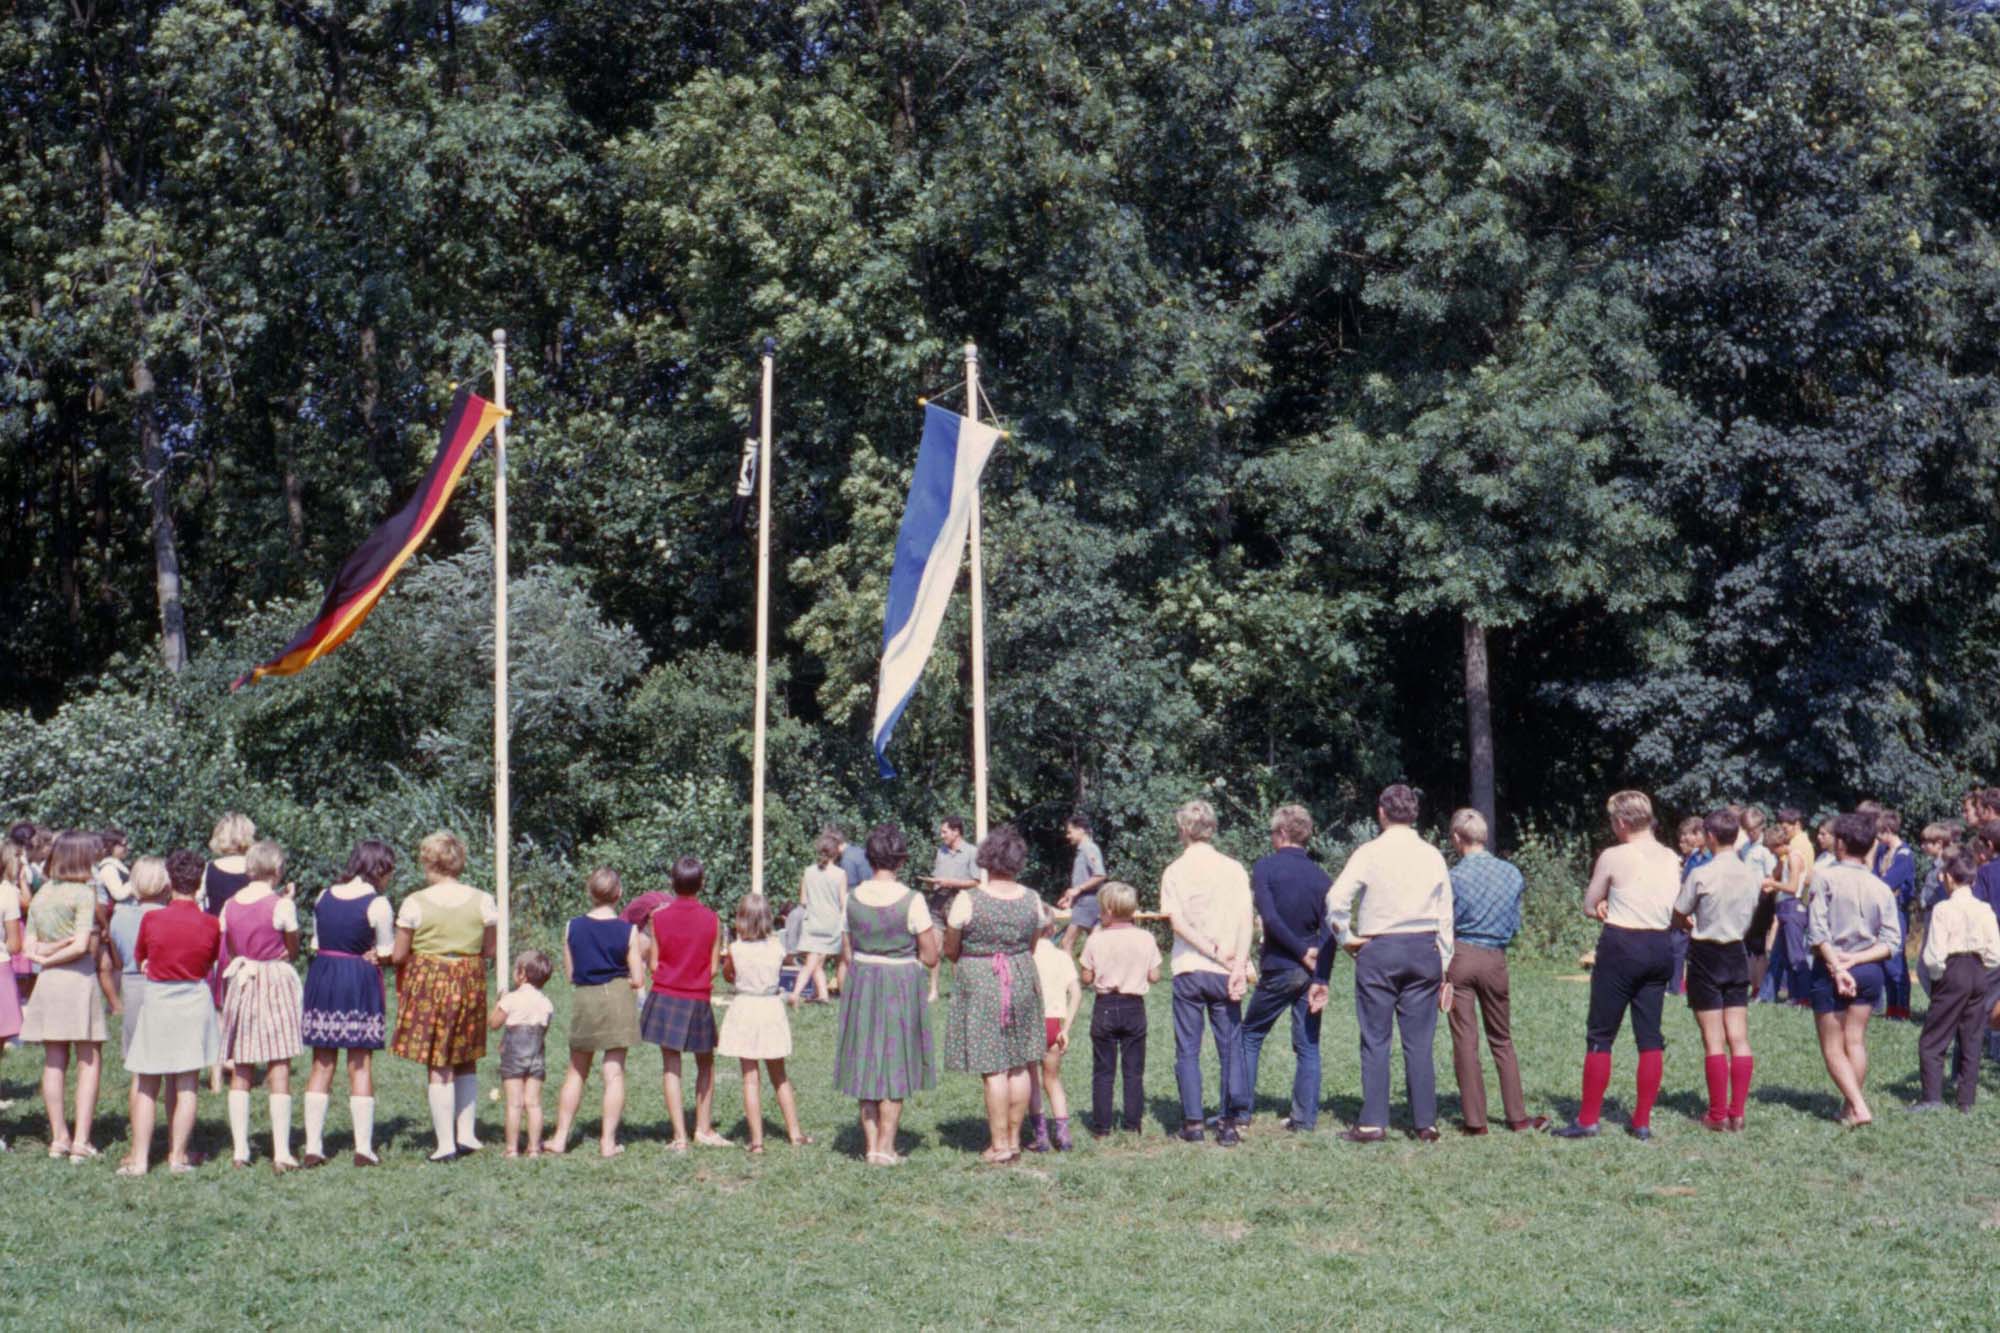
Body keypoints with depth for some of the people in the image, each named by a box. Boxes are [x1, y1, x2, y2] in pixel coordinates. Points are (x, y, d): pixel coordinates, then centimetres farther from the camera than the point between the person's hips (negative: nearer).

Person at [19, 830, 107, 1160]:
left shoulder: (41, 895, 10)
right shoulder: (84, 893, -9)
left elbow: (29, 947, 8)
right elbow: (82, 946, -16)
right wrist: (54, 957, -3)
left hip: (47, 983, 6)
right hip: (79, 980, -6)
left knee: (54, 1062, 11)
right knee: (89, 1061, 1)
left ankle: (59, 1137, 13)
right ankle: (81, 1139, -4)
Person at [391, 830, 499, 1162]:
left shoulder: (415, 903, -10)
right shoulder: (482, 901, -2)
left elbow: (398, 955, -6)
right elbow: (490, 951, 3)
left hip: (427, 984, -3)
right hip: (469, 983, 3)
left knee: (438, 1067, 1)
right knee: (466, 1062, 18)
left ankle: (445, 1144, 1)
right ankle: (466, 1133, 17)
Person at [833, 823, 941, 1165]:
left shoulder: (853, 899, -3)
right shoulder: (911, 901, -14)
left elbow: (846, 953, 5)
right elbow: (930, 957, -10)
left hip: (861, 985, 4)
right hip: (902, 986, -3)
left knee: (866, 1063, 12)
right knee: (895, 1065, 6)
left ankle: (870, 1143, 15)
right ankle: (885, 1146, 7)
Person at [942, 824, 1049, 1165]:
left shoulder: (967, 901, -14)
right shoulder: (1032, 901, -1)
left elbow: (950, 950, -3)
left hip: (980, 985, -4)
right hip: (1023, 982, 4)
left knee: (994, 1069, -1)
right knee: (1020, 1066, 12)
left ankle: (999, 1145, 4)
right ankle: (1014, 1139, 20)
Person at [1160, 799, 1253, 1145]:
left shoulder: (1175, 871, 0)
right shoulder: (1233, 869, 2)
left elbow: (1176, 921, -10)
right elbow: (1245, 919, -7)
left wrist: (1214, 952, -8)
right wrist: (1237, 964, -12)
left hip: (1187, 969, -1)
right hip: (1224, 973, 1)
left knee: (1188, 1049, 7)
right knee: (1230, 1047, 7)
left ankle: (1192, 1122, 6)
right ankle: (1229, 1122, 4)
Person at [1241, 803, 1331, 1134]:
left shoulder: (1265, 867, -6)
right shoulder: (1322, 877, 6)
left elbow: (1269, 917, -16)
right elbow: (1329, 929, -2)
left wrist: (1302, 953, -11)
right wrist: (1313, 953, -7)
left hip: (1277, 969, -3)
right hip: (1311, 971, 3)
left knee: (1250, 1036, 12)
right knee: (1308, 1045, 7)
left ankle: (1241, 1109, 11)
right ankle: (1305, 1117, 5)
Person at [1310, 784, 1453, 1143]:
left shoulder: (1370, 853, -4)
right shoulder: (1432, 856, 5)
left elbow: (1336, 898, -14)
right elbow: (1445, 916, 8)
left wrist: (1346, 937, 0)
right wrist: (1444, 968, 14)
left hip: (1378, 951, -3)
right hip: (1424, 949, 3)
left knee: (1375, 1040, 1)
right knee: (1419, 1042, 5)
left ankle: (1373, 1122, 0)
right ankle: (1425, 1123, 6)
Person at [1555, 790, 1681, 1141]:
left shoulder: (1613, 857, -9)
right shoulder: (1672, 859, 7)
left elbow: (1589, 907, 0)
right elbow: (1674, 910, 12)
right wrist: (1623, 907, 7)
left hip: (1620, 945, -5)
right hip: (1659, 947, 5)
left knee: (1600, 1036, 2)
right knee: (1650, 1036, 8)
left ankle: (1587, 1120, 4)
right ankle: (1642, 1121, 10)